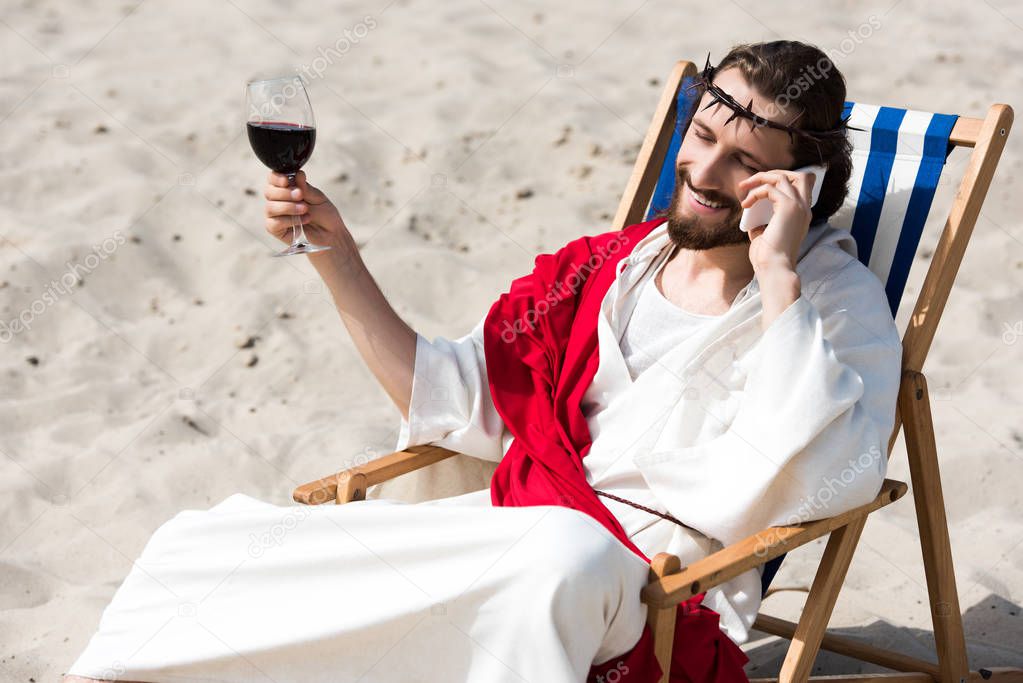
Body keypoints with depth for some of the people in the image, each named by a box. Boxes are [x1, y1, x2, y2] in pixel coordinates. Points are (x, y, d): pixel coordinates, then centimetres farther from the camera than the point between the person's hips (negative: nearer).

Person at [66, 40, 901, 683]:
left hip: (657, 593, -5)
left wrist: (777, 274, -20)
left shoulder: (838, 301, 0)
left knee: (564, 553, -43)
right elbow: (450, 398, 18)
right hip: (512, 532, 6)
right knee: (202, 548, -4)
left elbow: (808, 489, -20)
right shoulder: (608, 266, 14)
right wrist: (336, 256, 10)